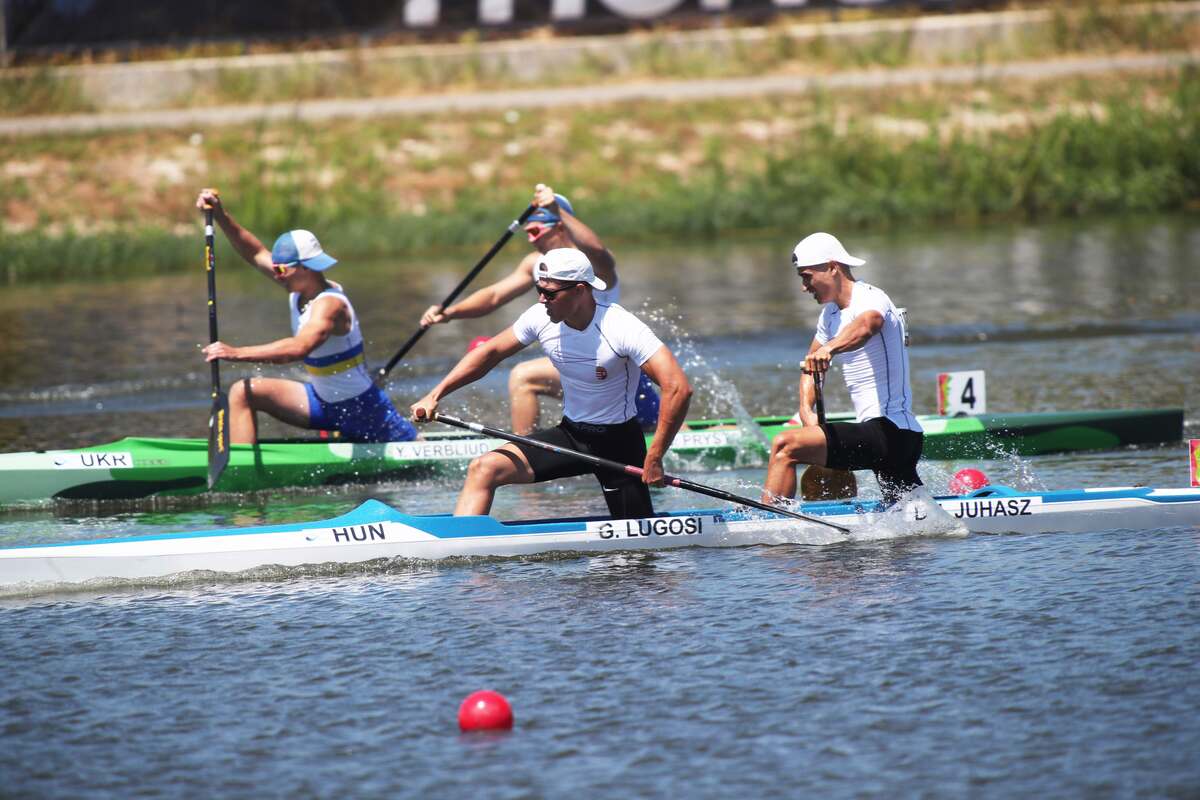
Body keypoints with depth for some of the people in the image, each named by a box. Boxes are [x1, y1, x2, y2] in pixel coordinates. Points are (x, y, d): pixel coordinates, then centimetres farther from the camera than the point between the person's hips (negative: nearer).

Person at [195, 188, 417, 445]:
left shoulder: (330, 304, -28)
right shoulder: (300, 289, -2)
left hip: (361, 410, -8)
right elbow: (256, 253, 5)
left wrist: (237, 353, -49)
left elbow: (300, 348, -45)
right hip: (323, 401, 8)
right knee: (243, 393, -6)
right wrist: (220, 215, -6)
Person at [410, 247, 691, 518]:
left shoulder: (623, 329, -25)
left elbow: (679, 389, -30)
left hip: (619, 442, -5)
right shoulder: (540, 318, -8)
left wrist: (654, 459, -29)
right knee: (483, 469, -14)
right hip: (570, 434, 5)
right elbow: (489, 353, 6)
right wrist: (435, 395, -3)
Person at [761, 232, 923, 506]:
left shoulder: (870, 299, -12)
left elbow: (867, 325, -37)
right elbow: (810, 366, 24)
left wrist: (829, 348, -56)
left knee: (785, 445, -19)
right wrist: (806, 409, 5)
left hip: (890, 430, -10)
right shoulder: (831, 313, 17)